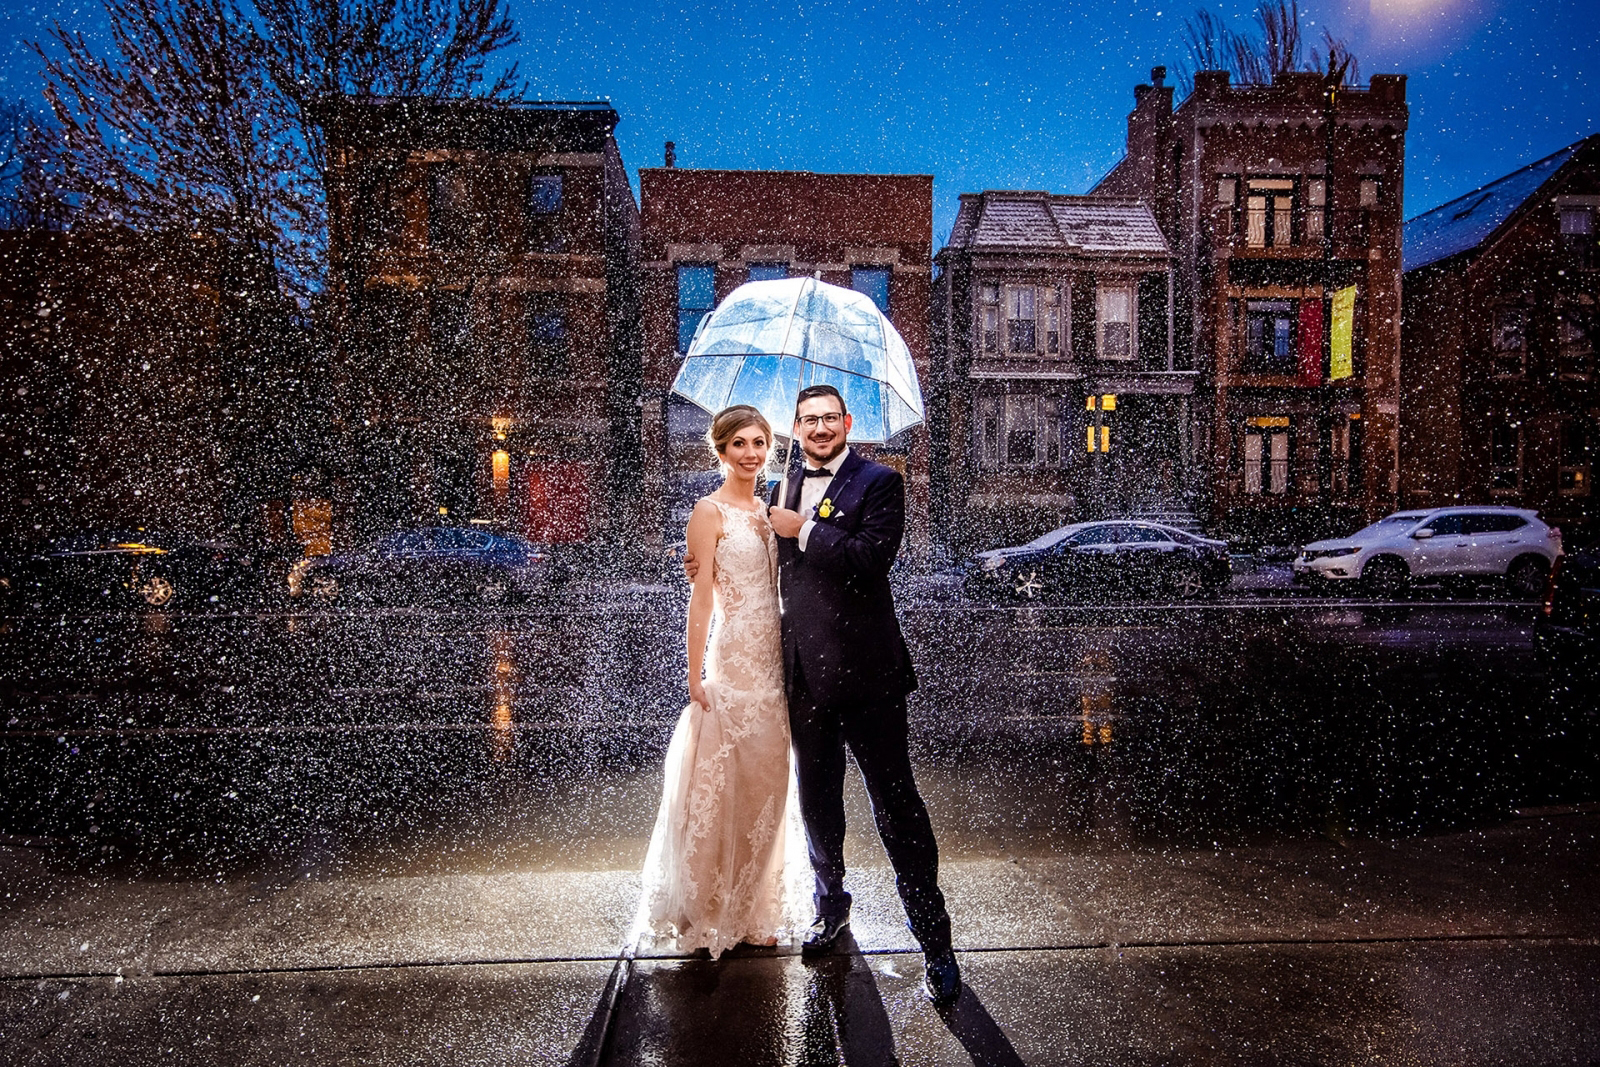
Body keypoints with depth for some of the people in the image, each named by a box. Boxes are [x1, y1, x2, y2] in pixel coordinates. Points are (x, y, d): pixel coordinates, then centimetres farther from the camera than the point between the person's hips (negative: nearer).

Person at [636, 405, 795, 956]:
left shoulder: (767, 511, 13)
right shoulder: (709, 512, -7)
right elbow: (701, 597, -11)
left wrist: (789, 669, 13)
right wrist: (695, 676, -13)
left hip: (773, 663, 7)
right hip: (733, 659, -7)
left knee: (765, 788, 14)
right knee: (723, 788, 2)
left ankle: (754, 909, 30)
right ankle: (712, 915, 21)